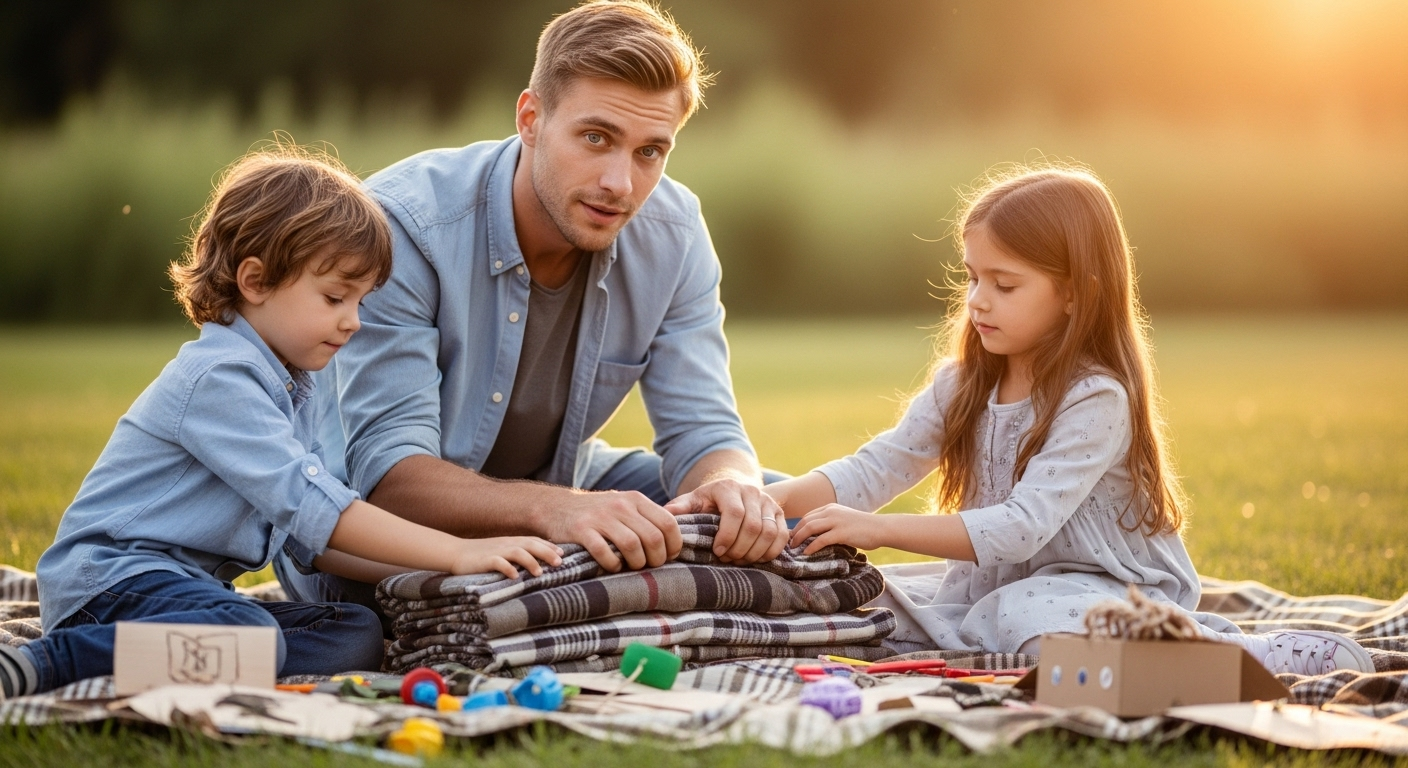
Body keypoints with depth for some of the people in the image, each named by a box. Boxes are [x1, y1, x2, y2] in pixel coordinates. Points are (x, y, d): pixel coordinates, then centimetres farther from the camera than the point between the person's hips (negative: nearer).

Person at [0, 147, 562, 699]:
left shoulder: (288, 386, 19)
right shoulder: (219, 377, -13)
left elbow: (311, 532, 22)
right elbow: (307, 502, -22)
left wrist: (421, 576, 8)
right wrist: (456, 555, -23)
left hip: (195, 585, 10)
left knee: (358, 633, -10)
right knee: (249, 634, -37)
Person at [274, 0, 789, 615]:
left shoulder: (673, 234, -13)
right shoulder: (402, 226, -29)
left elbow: (701, 430, -12)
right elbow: (388, 469, -35)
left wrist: (732, 489, -39)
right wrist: (552, 511, -54)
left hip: (555, 491, 5)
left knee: (776, 511, -10)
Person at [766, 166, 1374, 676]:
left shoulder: (1096, 401, -16)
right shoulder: (960, 387, 7)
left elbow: (1022, 529, -24)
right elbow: (875, 469, 2)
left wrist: (880, 528, -27)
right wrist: (777, 501, -15)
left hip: (1109, 591, -9)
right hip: (995, 589, 9)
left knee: (1030, 615, -39)